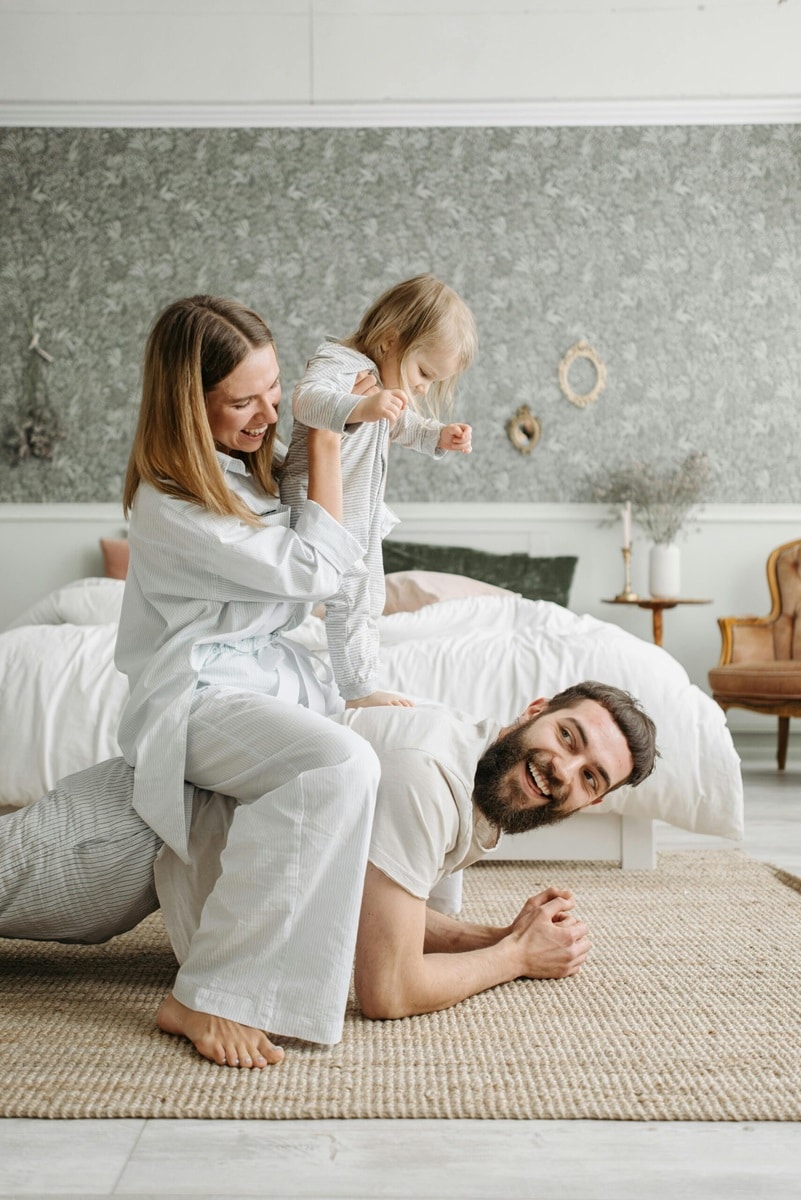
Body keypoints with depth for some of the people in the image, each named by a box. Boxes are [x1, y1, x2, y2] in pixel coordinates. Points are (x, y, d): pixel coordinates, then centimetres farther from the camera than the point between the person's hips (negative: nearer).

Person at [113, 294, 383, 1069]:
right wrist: (325, 442, -9)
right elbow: (314, 569, -15)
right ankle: (208, 997, -32)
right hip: (199, 694, -10)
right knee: (341, 765, -35)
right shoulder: (169, 502, -20)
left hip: (272, 671, 10)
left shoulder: (251, 460, 8)